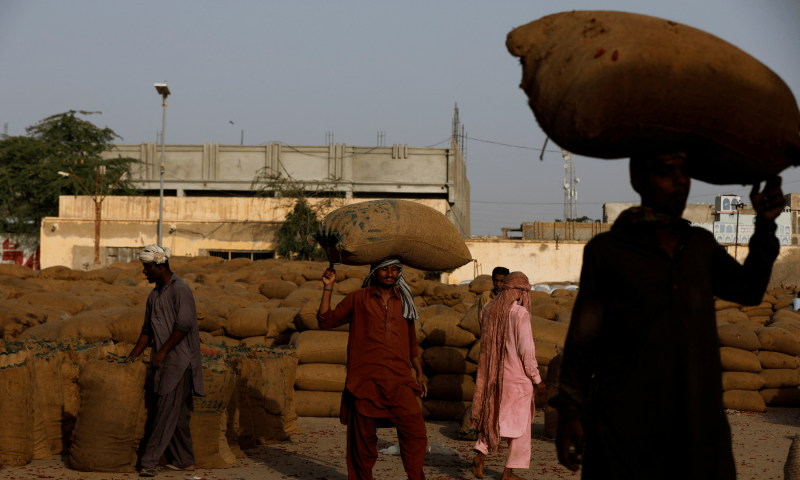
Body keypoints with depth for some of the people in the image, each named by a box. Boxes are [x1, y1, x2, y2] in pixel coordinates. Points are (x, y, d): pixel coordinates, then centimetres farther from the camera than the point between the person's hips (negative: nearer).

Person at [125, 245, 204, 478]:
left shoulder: (180, 290, -12)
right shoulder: (154, 295, 15)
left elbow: (183, 326, -18)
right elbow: (147, 330, 20)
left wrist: (163, 351, -18)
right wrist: (133, 356, 14)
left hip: (180, 360, -9)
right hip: (166, 362, 9)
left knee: (167, 412, -10)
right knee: (178, 415, 11)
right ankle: (185, 461, 16)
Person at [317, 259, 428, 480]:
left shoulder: (404, 302, 16)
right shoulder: (358, 299, 8)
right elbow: (326, 321, 5)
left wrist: (420, 373, 21)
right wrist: (328, 288, -2)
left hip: (399, 383, 2)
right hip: (365, 381, -2)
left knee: (416, 433, -9)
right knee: (363, 439, 2)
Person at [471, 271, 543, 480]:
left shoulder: (489, 310, 3)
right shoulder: (520, 313, -16)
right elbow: (526, 349, -16)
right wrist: (536, 378, -6)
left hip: (492, 374, 5)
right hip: (517, 376, -5)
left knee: (494, 417, 19)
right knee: (519, 423, 8)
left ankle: (480, 455, -1)